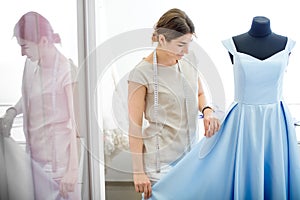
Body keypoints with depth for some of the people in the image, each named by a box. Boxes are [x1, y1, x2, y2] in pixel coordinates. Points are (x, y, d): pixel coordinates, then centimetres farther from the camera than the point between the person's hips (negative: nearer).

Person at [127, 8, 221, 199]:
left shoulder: (188, 64, 4)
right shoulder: (142, 73, -13)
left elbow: (200, 94, 22)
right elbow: (135, 126, -10)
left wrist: (207, 111, -2)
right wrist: (138, 171, -10)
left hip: (190, 154, 6)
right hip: (160, 161, -5)